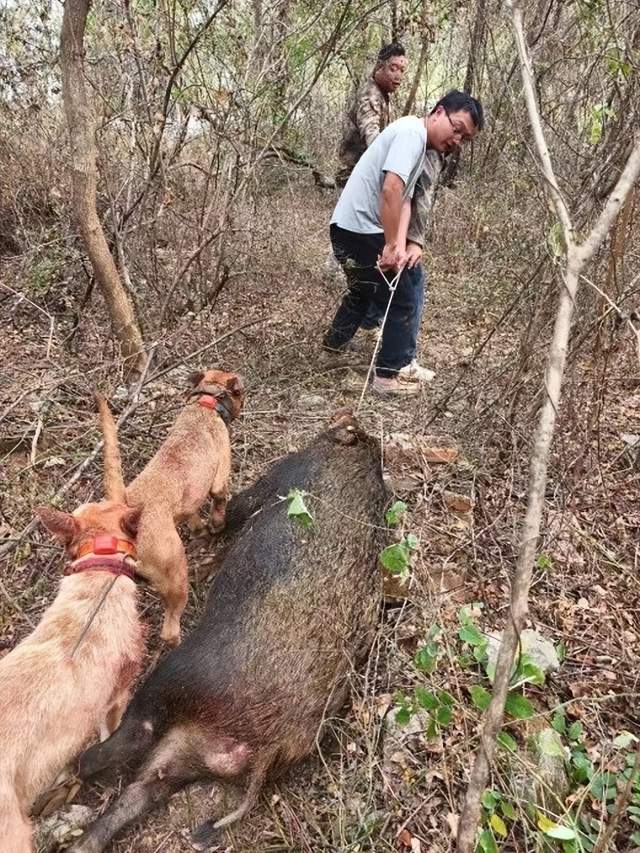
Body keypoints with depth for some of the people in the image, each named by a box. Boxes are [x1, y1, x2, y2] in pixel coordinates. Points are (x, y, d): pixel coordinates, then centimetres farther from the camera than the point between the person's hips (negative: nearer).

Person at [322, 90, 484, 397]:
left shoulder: (423, 150, 15)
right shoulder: (412, 132, -15)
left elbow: (405, 201, 4)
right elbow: (390, 190, -28)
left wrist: (403, 243, -12)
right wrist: (392, 245, -26)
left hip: (359, 230, 10)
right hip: (359, 230, -10)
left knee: (365, 288, 30)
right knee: (403, 301, -2)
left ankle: (335, 342, 50)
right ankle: (390, 375, 9)